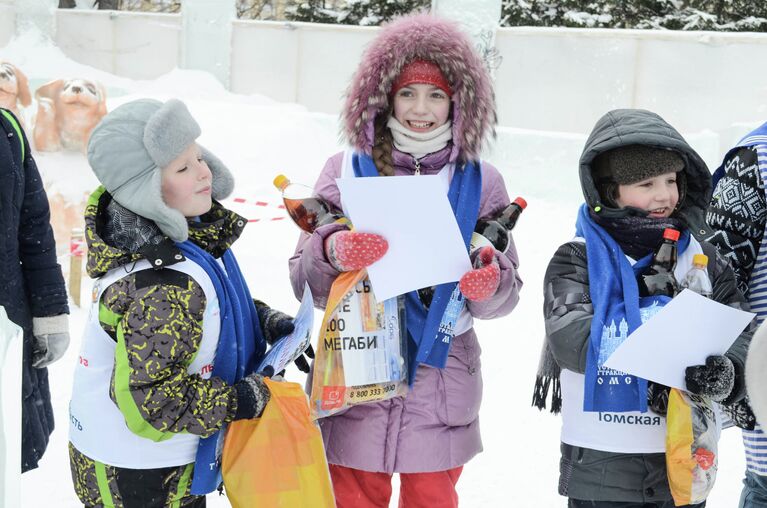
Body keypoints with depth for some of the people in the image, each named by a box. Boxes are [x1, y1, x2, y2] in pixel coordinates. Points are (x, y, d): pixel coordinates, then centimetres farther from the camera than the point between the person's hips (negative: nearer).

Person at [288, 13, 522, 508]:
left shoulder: (481, 182, 1)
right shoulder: (347, 170, -2)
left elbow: (507, 295, 2)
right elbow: (304, 282, -4)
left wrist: (490, 284, -20)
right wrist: (334, 253, -25)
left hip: (442, 385, 1)